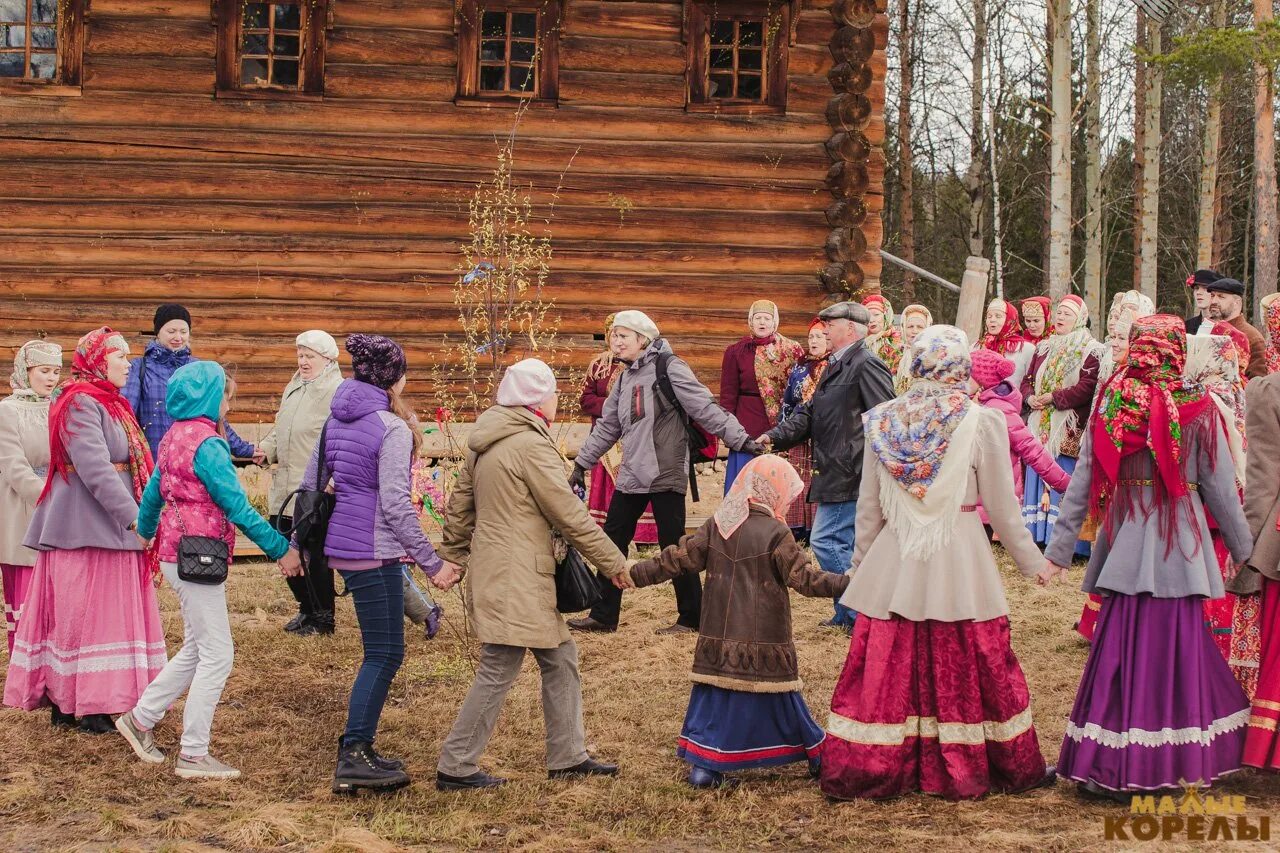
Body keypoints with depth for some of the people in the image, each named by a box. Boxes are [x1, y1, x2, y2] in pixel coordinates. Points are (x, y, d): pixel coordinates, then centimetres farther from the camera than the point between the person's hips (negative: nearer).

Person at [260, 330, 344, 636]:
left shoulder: (337, 392, -12)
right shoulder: (293, 388, 17)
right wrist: (267, 449, 5)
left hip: (316, 493, -9)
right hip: (284, 490, 9)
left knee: (315, 556, -1)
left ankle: (323, 618, 14)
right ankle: (307, 608, 31)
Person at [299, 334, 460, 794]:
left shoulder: (335, 420, 10)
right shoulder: (393, 429, -14)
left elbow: (310, 484, 15)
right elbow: (395, 505, -18)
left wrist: (298, 544, 24)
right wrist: (433, 563, -15)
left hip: (340, 544, 8)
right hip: (373, 550, -8)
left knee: (384, 652, 16)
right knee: (383, 654, -2)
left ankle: (359, 747, 19)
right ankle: (353, 758, -3)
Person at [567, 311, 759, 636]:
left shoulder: (669, 368, -9)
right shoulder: (626, 378, 15)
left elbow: (706, 408, -14)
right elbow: (607, 427, 23)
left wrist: (741, 439, -19)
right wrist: (582, 464, 25)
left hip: (665, 473, -8)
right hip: (632, 474, 8)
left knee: (673, 544, -3)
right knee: (612, 541, 9)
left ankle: (692, 618, 8)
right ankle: (603, 615, 18)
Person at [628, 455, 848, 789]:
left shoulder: (716, 526, 2)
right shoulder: (776, 533, -11)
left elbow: (676, 559, 4)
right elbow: (804, 578, -13)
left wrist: (633, 574, 13)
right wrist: (850, 583, -9)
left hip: (719, 640, 4)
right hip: (763, 643, -4)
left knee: (715, 697, 8)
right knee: (778, 699, 7)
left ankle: (704, 763, 1)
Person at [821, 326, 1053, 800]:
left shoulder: (882, 421, 2)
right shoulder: (981, 423, -6)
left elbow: (868, 507, 8)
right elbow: (1002, 508, 0)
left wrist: (861, 562, 20)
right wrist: (1031, 562, 13)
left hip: (894, 564, 2)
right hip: (960, 562, -2)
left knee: (887, 671, 7)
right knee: (964, 671, 7)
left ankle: (866, 772, 12)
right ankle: (966, 772, 17)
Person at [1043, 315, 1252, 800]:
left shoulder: (1109, 406, 0)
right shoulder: (1197, 410, -7)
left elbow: (1080, 486, 1)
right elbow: (1221, 491, -2)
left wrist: (1058, 550, 7)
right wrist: (1245, 551, 10)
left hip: (1122, 550, 3)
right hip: (1177, 550, -3)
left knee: (1120, 651, 8)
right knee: (1174, 652, 5)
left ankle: (1105, 765, 12)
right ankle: (1160, 766, 9)